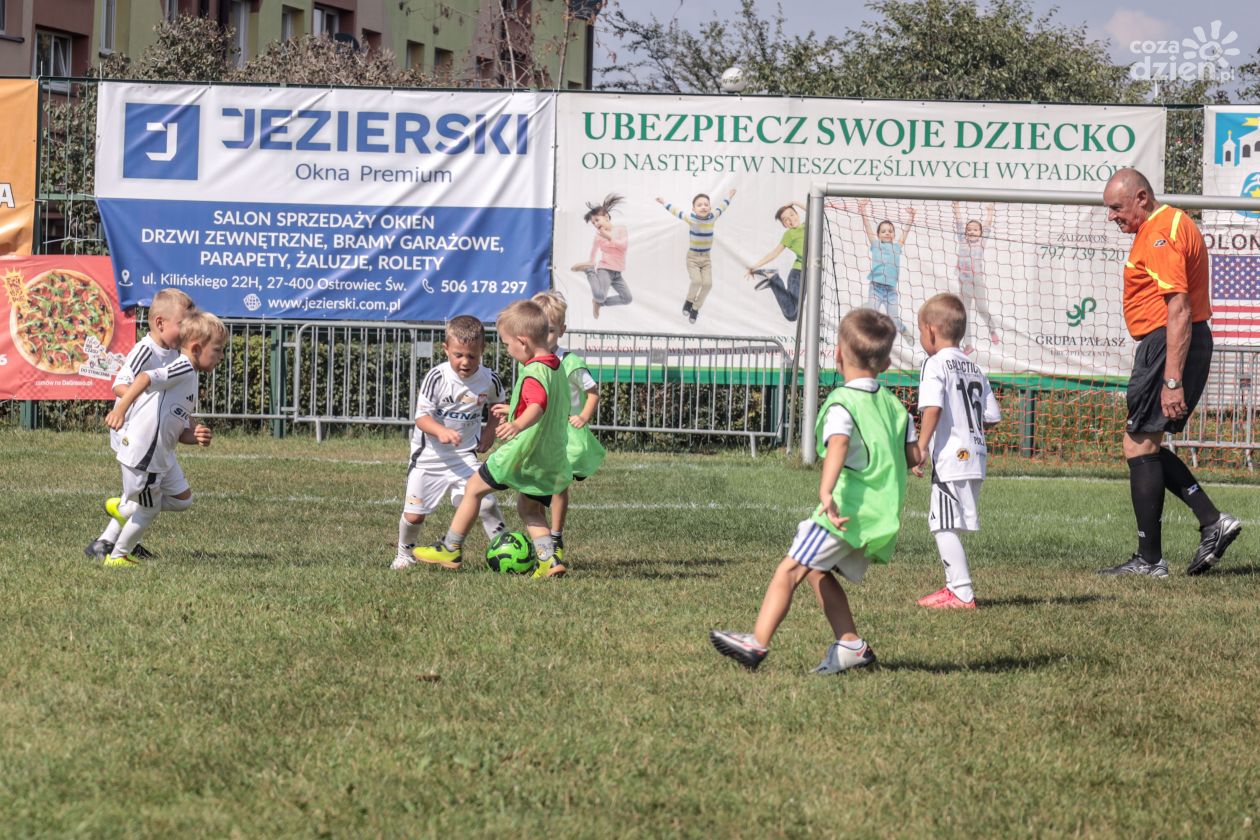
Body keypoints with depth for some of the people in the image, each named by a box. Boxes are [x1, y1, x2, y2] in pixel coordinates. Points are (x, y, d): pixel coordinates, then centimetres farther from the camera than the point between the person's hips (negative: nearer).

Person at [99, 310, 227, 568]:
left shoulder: (190, 381, 17)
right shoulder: (183, 369, -15)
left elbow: (180, 431, 16)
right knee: (149, 510, 5)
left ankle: (124, 508, 28)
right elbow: (145, 378, -32)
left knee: (182, 499, 16)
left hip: (162, 454, 10)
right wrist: (121, 409, -43)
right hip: (143, 453, -10)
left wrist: (196, 436, -7)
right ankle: (118, 556, 24)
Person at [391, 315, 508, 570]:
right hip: (429, 455, -1)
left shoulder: (489, 380, -7)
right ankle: (405, 554, 31)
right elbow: (422, 417, -20)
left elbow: (498, 404, 17)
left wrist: (490, 430, 4)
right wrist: (441, 431, -39)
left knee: (486, 504, -17)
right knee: (413, 514, 3)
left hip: (465, 455, 1)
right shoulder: (437, 377, -18)